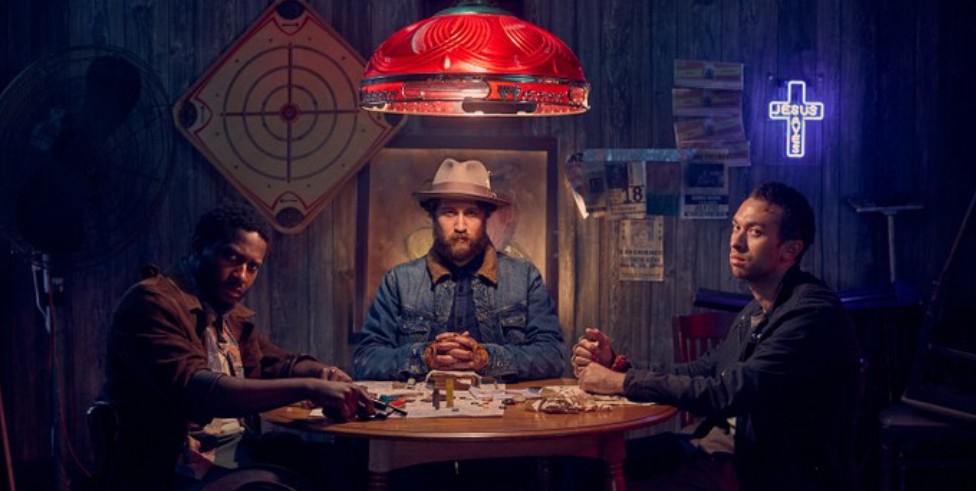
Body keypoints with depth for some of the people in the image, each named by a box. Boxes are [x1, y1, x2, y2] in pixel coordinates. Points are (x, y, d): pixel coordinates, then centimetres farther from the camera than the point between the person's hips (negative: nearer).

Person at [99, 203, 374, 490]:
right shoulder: (152, 302, -11)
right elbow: (194, 390, -25)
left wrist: (324, 374, 3)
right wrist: (308, 388, -28)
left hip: (240, 455, 9)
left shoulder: (232, 316, 17)